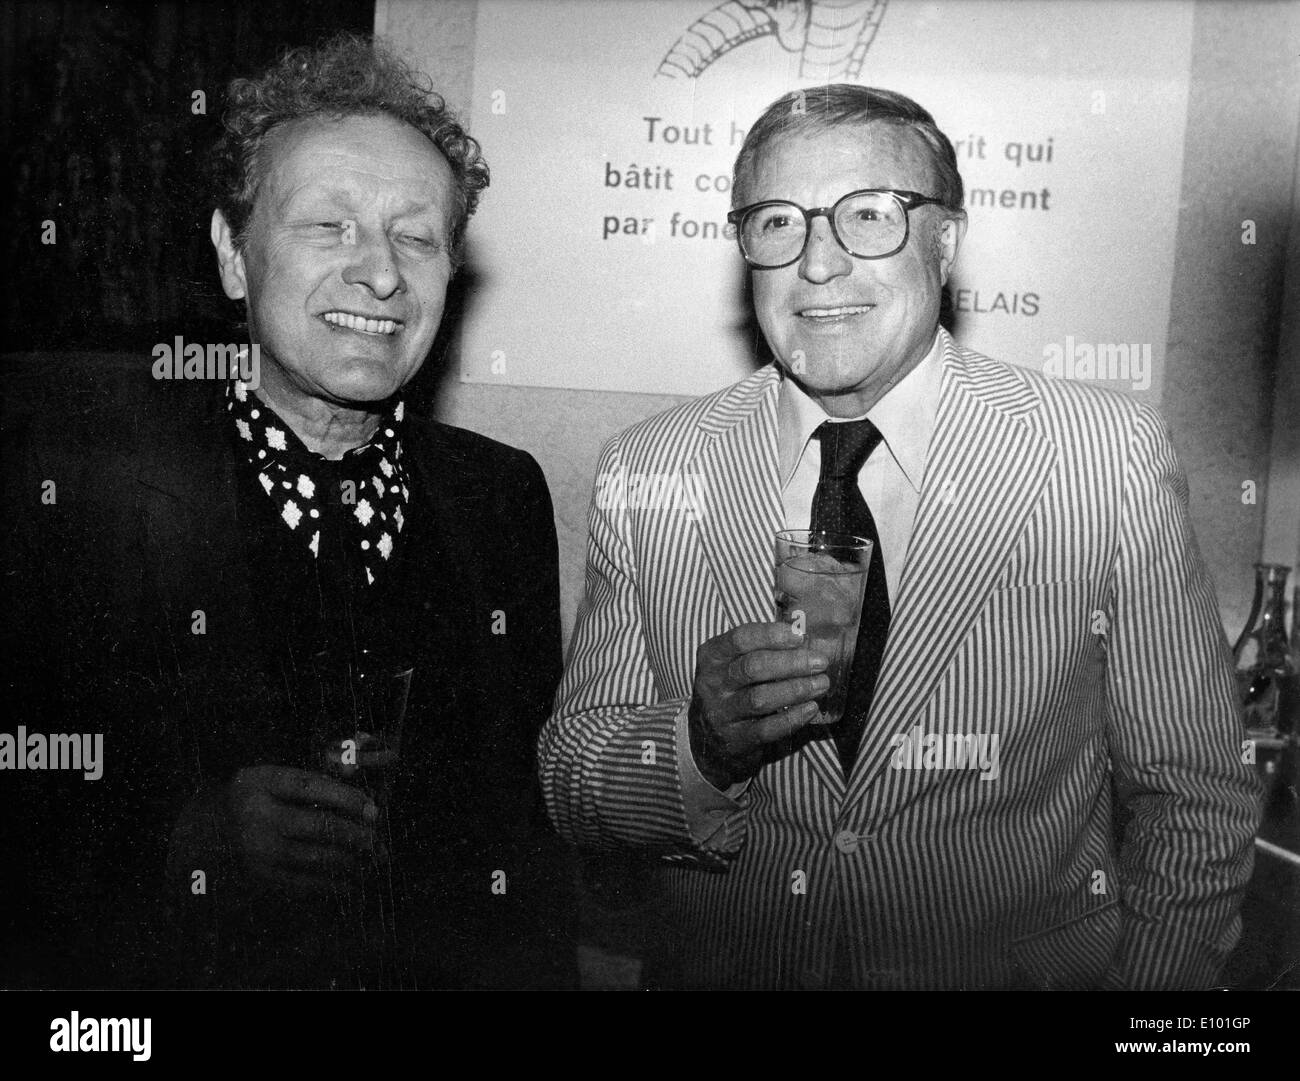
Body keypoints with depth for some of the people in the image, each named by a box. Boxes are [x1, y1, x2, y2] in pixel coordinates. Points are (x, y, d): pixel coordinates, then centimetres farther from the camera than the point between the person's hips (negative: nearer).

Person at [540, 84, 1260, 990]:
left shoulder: (1112, 456, -13)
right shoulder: (644, 473, -9)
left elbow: (1196, 804, -7)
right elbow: (570, 785, -7)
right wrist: (702, 745, -25)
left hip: (1022, 965, 0)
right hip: (721, 965, 1)